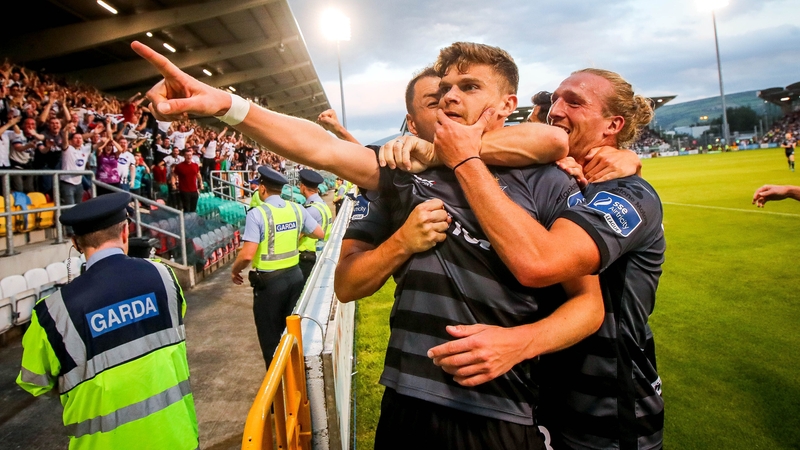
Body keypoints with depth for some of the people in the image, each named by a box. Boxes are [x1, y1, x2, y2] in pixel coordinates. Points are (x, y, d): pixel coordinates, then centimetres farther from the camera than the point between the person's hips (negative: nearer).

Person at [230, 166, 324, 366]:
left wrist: (234, 270, -3)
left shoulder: (257, 214, -16)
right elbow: (320, 234, 8)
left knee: (271, 336, 10)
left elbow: (247, 254, -23)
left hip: (269, 281, -5)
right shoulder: (297, 209, -1)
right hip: (295, 275, 5)